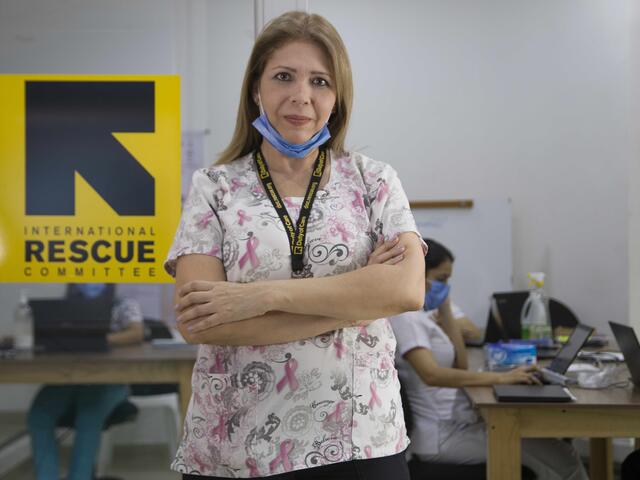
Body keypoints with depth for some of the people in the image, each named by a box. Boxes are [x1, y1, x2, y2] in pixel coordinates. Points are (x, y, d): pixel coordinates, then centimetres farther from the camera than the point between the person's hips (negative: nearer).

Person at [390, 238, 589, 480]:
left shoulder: (415, 314, 13)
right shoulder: (404, 316, -16)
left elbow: (460, 365, 12)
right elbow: (432, 375, -32)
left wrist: (445, 309, 7)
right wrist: (499, 377, -33)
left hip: (455, 421, 10)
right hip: (444, 433, -10)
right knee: (563, 461, -12)